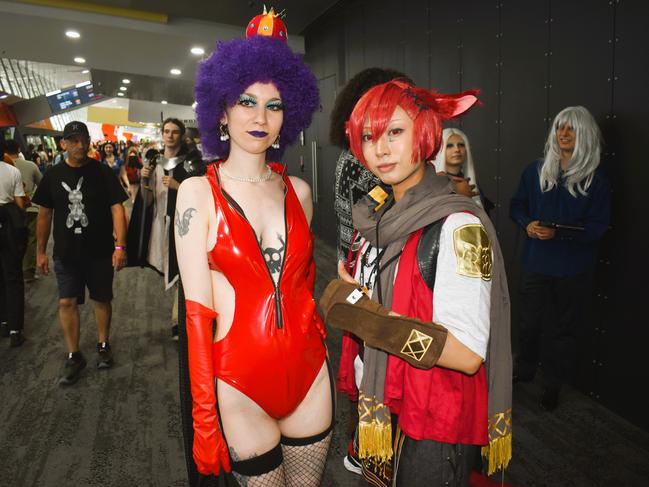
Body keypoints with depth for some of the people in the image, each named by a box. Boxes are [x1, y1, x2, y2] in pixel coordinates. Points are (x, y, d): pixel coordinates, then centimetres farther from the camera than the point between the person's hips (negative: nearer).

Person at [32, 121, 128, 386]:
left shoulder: (102, 172, -6)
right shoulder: (53, 174, 3)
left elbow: (117, 208, -11)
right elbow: (44, 214, 9)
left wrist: (120, 246, -20)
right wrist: (40, 251, 8)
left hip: (100, 252, -2)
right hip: (65, 253, 2)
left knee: (102, 300, 10)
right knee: (67, 302, 2)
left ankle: (103, 345, 31)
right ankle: (74, 356, 17)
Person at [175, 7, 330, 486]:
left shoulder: (298, 190, 2)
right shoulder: (198, 193, -8)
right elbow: (198, 310, -10)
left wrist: (321, 348, 11)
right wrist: (204, 419, -8)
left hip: (309, 371, 4)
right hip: (240, 383, -3)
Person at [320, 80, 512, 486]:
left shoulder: (458, 226, -22)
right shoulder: (383, 220, 1)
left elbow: (468, 354, -27)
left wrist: (362, 313, -27)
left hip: (437, 428, -7)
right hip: (387, 409, 7)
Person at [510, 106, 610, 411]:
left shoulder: (595, 180, -6)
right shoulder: (536, 171, 2)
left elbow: (598, 226, -8)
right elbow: (517, 205, 8)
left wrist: (559, 232, -22)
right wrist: (527, 223, -14)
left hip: (573, 268, -2)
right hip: (536, 261, 2)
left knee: (563, 328, 11)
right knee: (528, 321, 12)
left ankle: (553, 385, 29)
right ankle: (524, 369, 37)